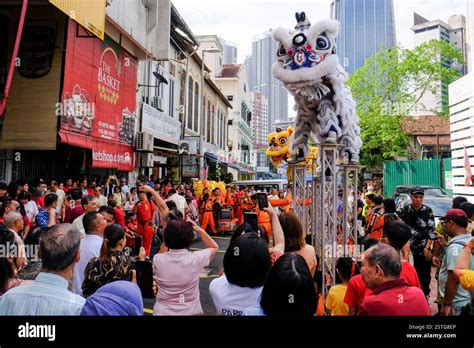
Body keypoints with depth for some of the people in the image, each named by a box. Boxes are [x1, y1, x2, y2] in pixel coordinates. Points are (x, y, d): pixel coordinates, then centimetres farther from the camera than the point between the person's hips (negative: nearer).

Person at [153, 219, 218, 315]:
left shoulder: (157, 259, -17)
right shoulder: (196, 258, -20)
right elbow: (215, 247, 0)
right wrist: (199, 230, -5)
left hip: (162, 311, 1)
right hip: (190, 311, -1)